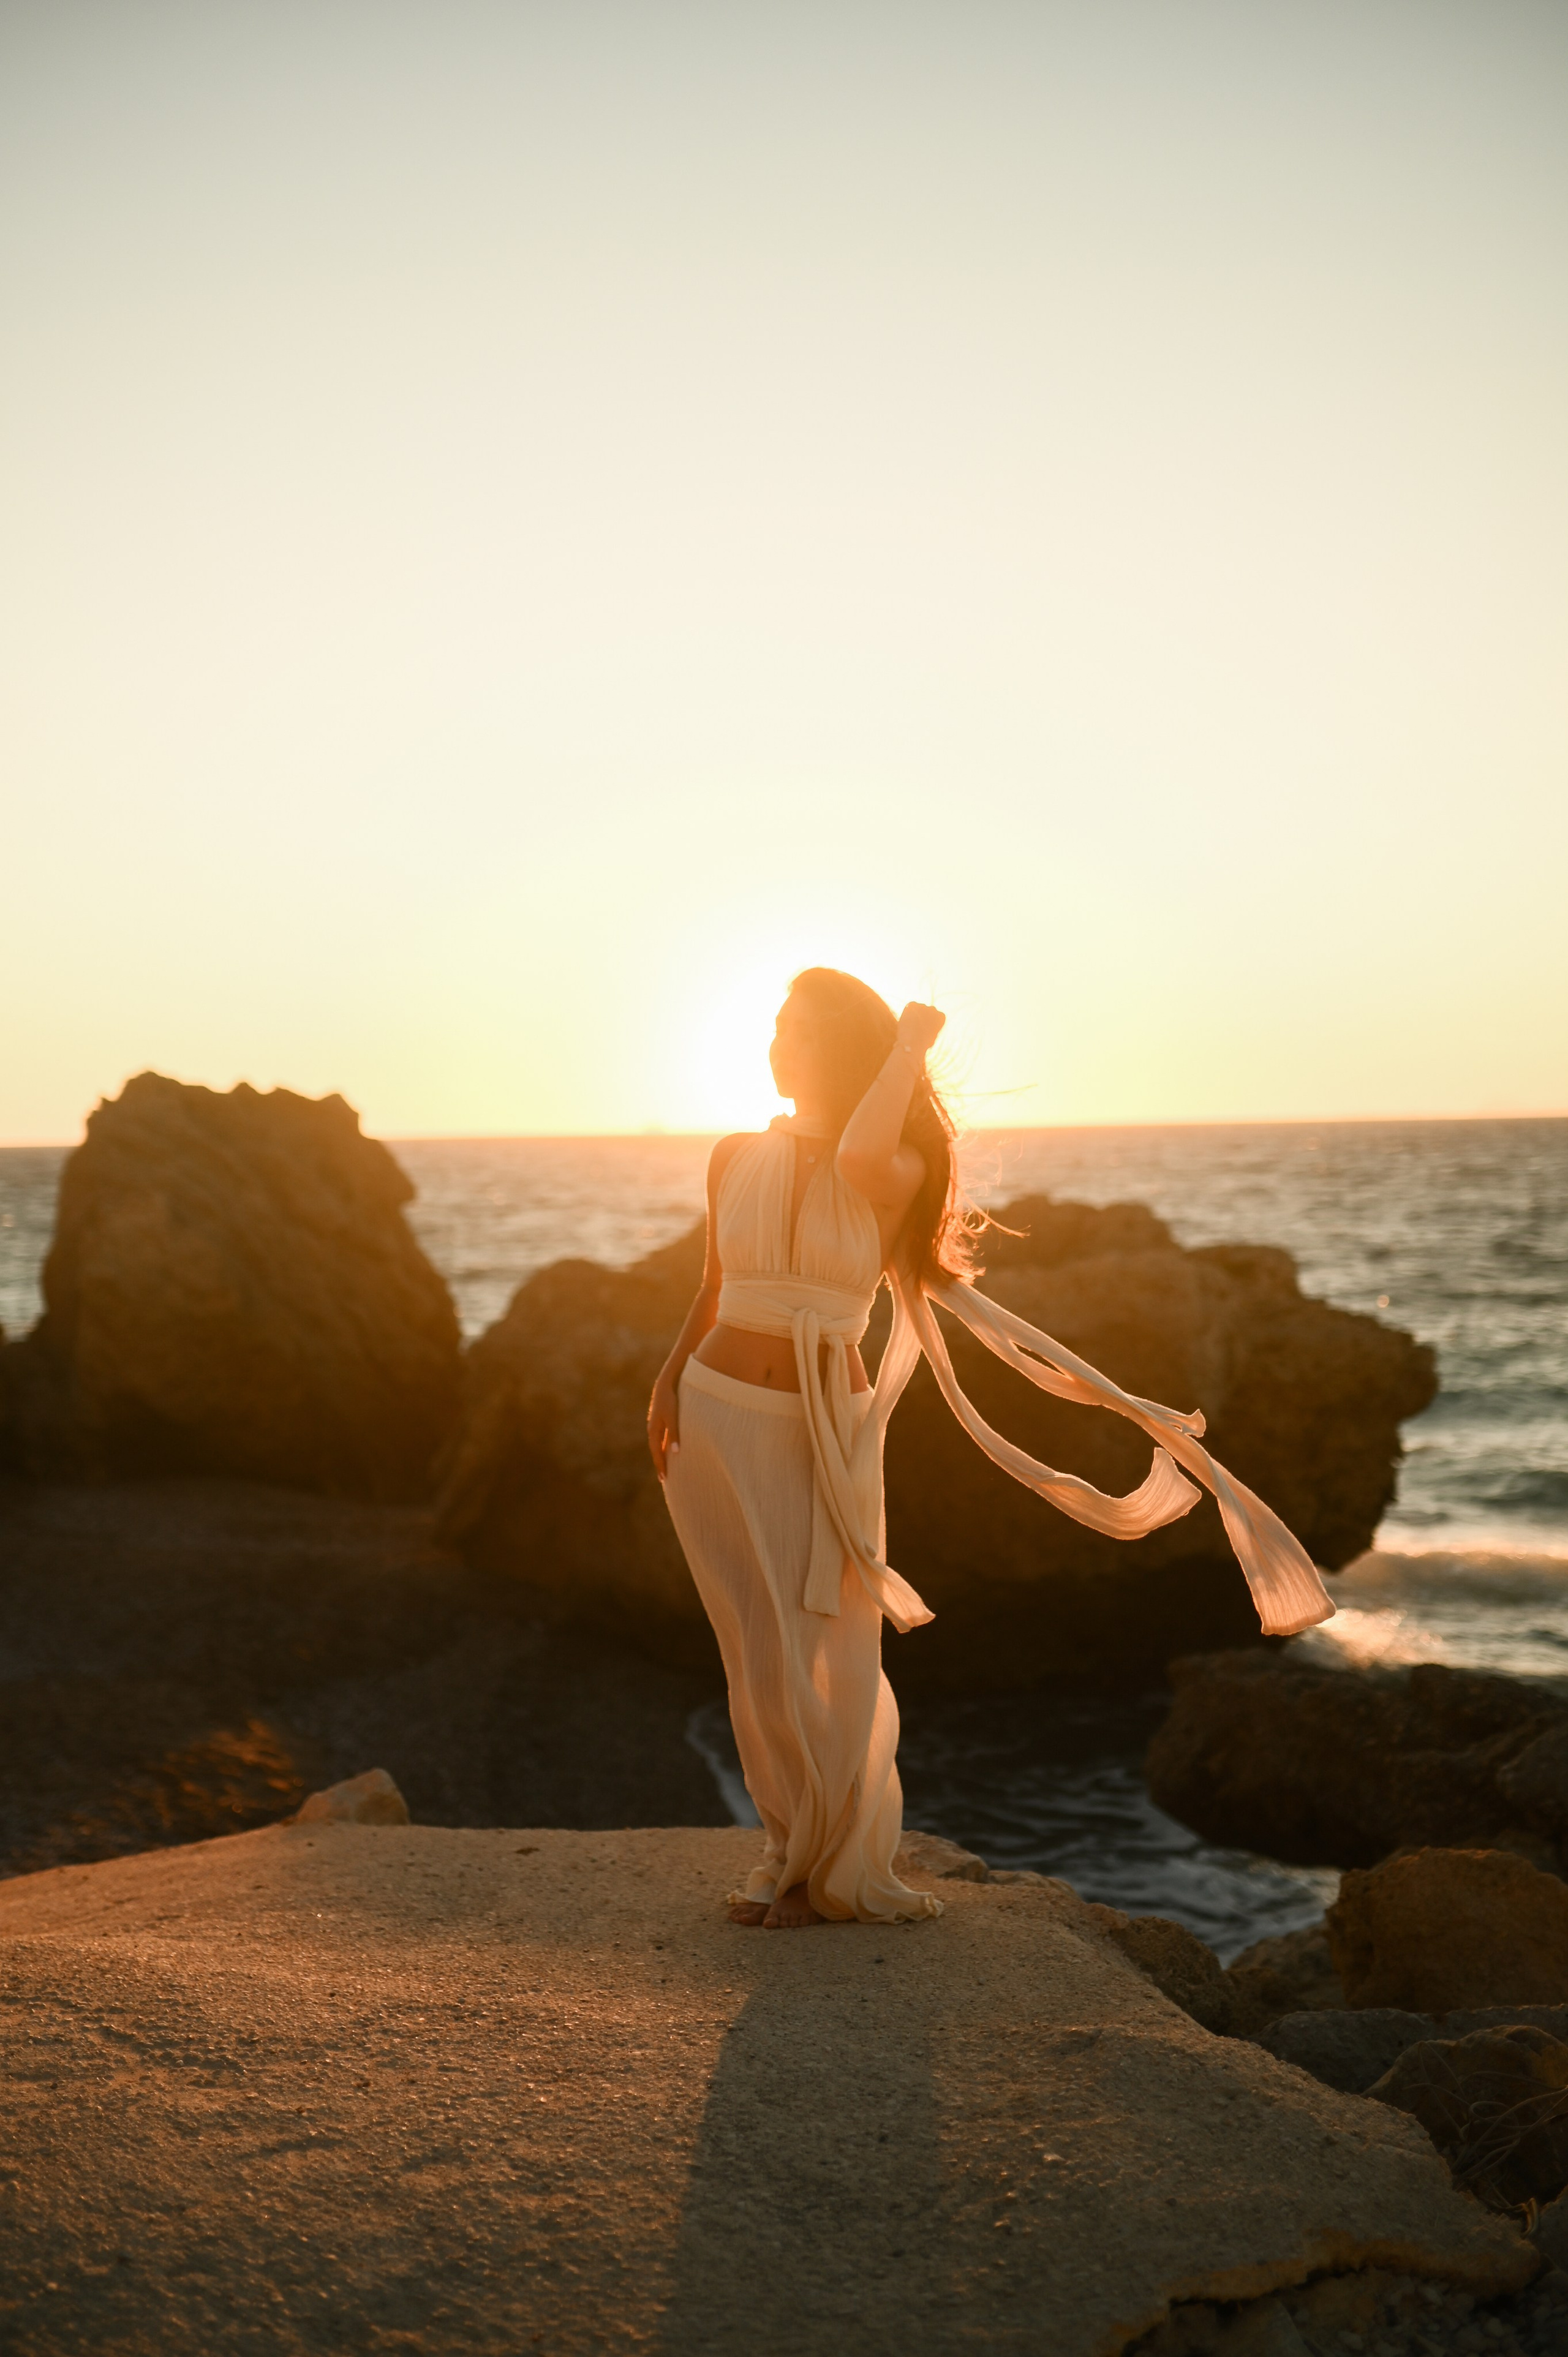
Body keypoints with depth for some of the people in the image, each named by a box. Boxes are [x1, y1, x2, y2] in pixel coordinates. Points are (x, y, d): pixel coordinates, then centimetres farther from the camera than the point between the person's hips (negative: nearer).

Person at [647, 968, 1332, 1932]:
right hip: (718, 1417, 2)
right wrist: (669, 1379, 2)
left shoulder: (899, 1171, -4)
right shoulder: (738, 1158, 6)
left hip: (825, 1428, -2)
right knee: (765, 1652, 4)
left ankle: (834, 1866, 20)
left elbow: (860, 1153, -29)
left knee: (837, 1653, 0)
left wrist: (912, 1044, -16)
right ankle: (796, 1847, 23)